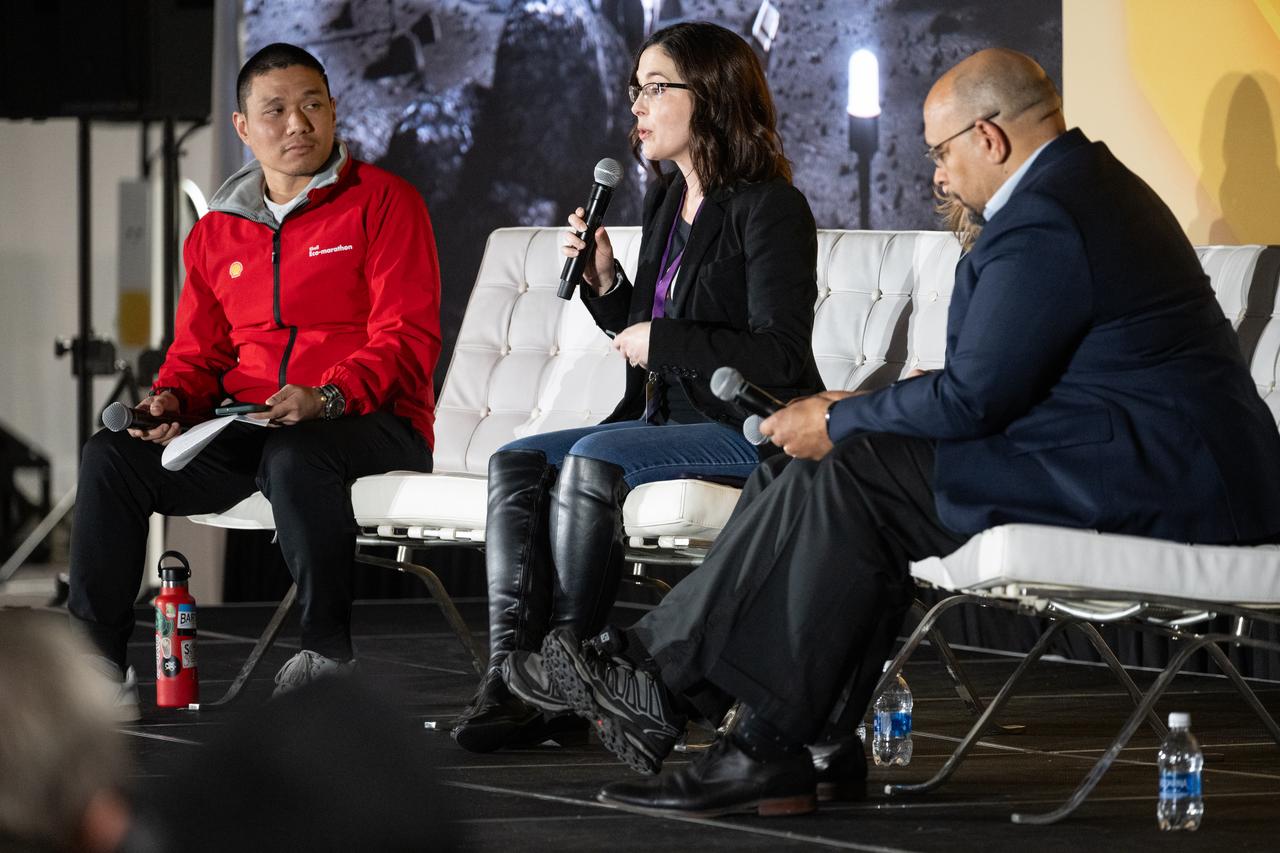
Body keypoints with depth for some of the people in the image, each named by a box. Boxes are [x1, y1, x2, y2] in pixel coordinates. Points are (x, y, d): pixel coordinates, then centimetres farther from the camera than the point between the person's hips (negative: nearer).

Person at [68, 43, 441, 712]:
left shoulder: (383, 202, -1)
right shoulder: (218, 231, 16)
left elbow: (407, 339, -10)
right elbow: (197, 351, 22)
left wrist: (327, 396, -27)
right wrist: (170, 398, -2)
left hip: (371, 424, -6)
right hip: (247, 429, 6)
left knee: (294, 455, -40)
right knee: (111, 457, -15)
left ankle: (328, 651, -27)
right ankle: (95, 659, -12)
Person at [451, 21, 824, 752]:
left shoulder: (769, 209, -12)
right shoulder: (666, 201, 15)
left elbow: (779, 356, -20)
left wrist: (661, 342, -14)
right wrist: (605, 281, 5)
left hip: (750, 431, -9)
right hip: (670, 419, 9)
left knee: (595, 460, -30)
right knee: (517, 464, -8)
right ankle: (509, 675, -22)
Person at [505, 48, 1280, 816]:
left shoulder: (1043, 219, -17)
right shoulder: (1084, 182, 18)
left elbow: (974, 398, -18)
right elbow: (989, 377, 21)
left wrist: (838, 422, -3)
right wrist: (861, 413, 13)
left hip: (1157, 478, -11)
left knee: (850, 475, -12)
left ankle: (658, 677, -4)